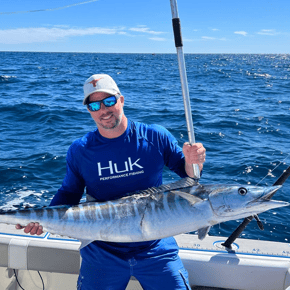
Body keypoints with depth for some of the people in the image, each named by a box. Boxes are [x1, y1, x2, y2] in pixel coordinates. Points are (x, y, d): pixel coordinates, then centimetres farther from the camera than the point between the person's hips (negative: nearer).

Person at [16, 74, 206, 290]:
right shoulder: (79, 150, -4)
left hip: (156, 250, 0)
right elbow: (69, 193, 5)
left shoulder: (156, 137, -7)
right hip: (102, 253, 1)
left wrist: (192, 163, -22)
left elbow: (186, 173, 0)